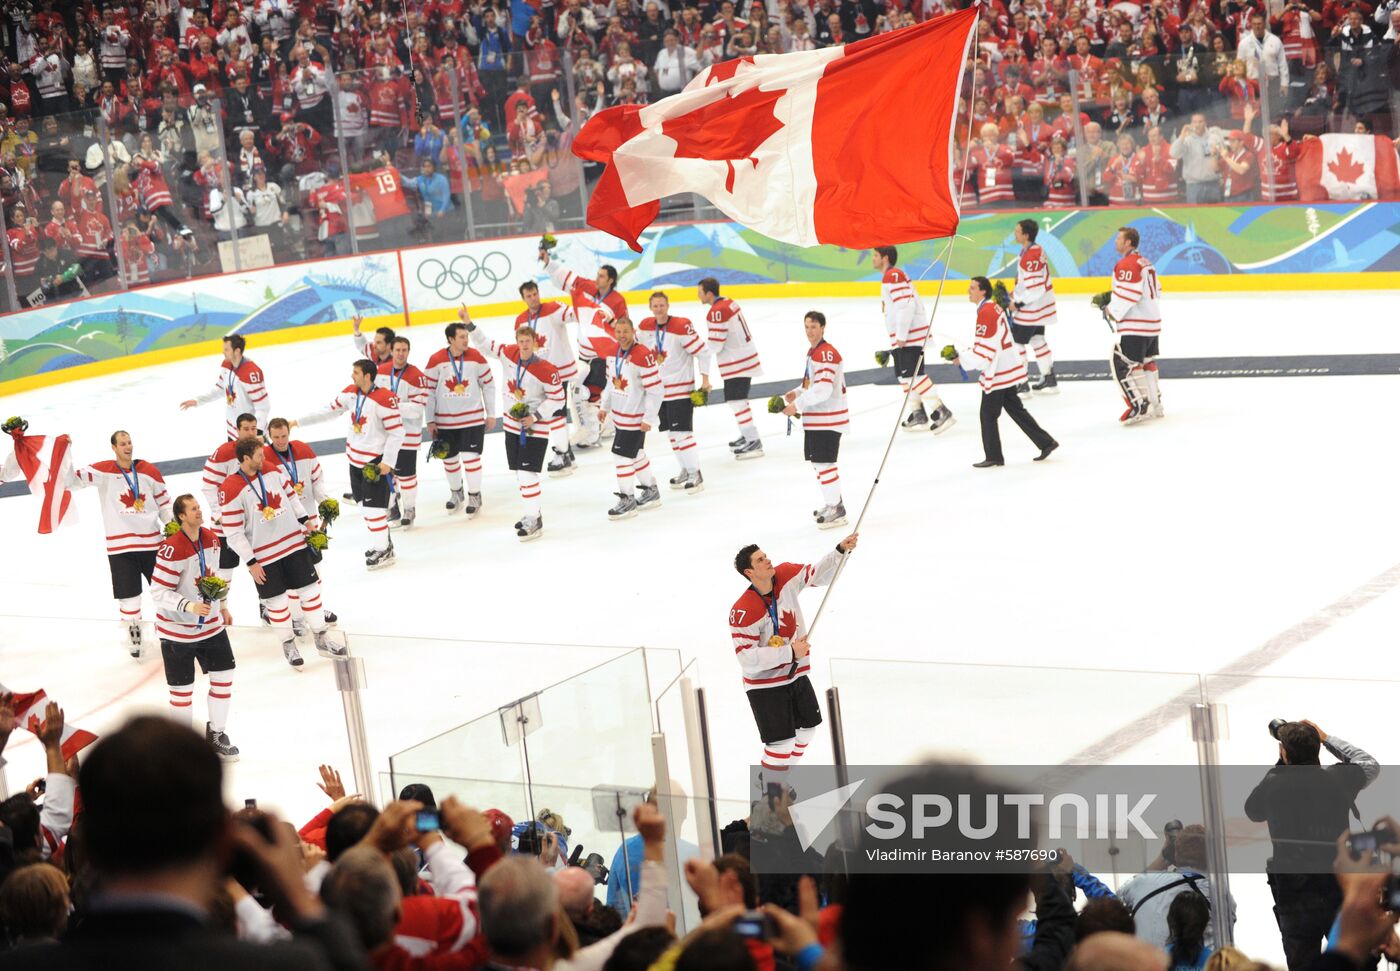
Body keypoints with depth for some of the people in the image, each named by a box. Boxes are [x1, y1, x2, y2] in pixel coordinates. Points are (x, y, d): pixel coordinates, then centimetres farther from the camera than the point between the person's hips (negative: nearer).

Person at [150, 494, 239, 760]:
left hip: (210, 624, 7)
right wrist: (188, 606, -35)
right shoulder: (172, 549, -26)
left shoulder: (211, 539, -1)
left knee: (224, 676, 9)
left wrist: (222, 606, 21)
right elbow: (159, 592, -24)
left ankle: (216, 734, 27)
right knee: (182, 687, 3)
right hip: (176, 630, -7)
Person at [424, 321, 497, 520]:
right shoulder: (436, 360, -10)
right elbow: (429, 390, -2)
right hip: (445, 420, 1)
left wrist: (491, 414, 4)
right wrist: (430, 420, -1)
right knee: (449, 458, 12)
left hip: (472, 418, -1)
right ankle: (456, 493, 35)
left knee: (470, 456, -5)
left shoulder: (475, 357, -7)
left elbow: (488, 384, 3)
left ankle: (474, 496, 13)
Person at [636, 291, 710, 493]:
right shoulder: (645, 326, 0)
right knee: (670, 431, 12)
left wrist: (705, 379, -14)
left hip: (681, 388, -6)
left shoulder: (682, 327, -18)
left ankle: (695, 474, -6)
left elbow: (703, 351, -14)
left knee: (682, 430, -11)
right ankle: (685, 469, 26)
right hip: (657, 388, 6)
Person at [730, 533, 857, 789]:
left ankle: (777, 777, 39)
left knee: (807, 727, 21)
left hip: (795, 674, 8)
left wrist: (841, 550, -10)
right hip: (765, 684, -8)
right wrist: (790, 652, -27)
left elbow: (818, 574, 6)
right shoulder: (743, 612, -28)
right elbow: (747, 658, -29)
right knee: (782, 743, -11)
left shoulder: (786, 576, -9)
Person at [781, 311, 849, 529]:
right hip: (814, 419, 11)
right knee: (816, 461, 17)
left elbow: (823, 389, -26)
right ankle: (832, 502, 30)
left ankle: (836, 510, -3)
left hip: (828, 418, -11)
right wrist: (797, 393, 7)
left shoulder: (826, 354, -19)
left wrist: (798, 405, -23)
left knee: (824, 463, -9)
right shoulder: (813, 352, 14)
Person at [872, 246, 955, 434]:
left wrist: (901, 336, -22)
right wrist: (896, 339, 25)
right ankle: (918, 413, 22)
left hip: (911, 334, -11)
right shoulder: (891, 277, 19)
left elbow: (906, 305, -24)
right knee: (904, 374, 15)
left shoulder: (893, 276, -15)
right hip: (902, 336, 11)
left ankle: (941, 412, -17)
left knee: (913, 374, -15)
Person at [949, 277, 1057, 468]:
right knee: (1015, 409, 16)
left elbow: (984, 350, -22)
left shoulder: (986, 313, -19)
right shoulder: (993, 308, 12)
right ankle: (1046, 442, 17)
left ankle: (993, 457, 5)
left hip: (998, 374, -10)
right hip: (1009, 370, 10)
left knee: (988, 414, -1)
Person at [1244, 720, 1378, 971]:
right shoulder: (1338, 779, -8)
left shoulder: (1273, 784, -10)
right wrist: (1326, 738, 18)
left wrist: (1280, 765, 11)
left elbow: (1252, 811, 13)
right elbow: (1370, 765, 15)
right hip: (1340, 892, 1)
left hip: (1295, 898, -1)